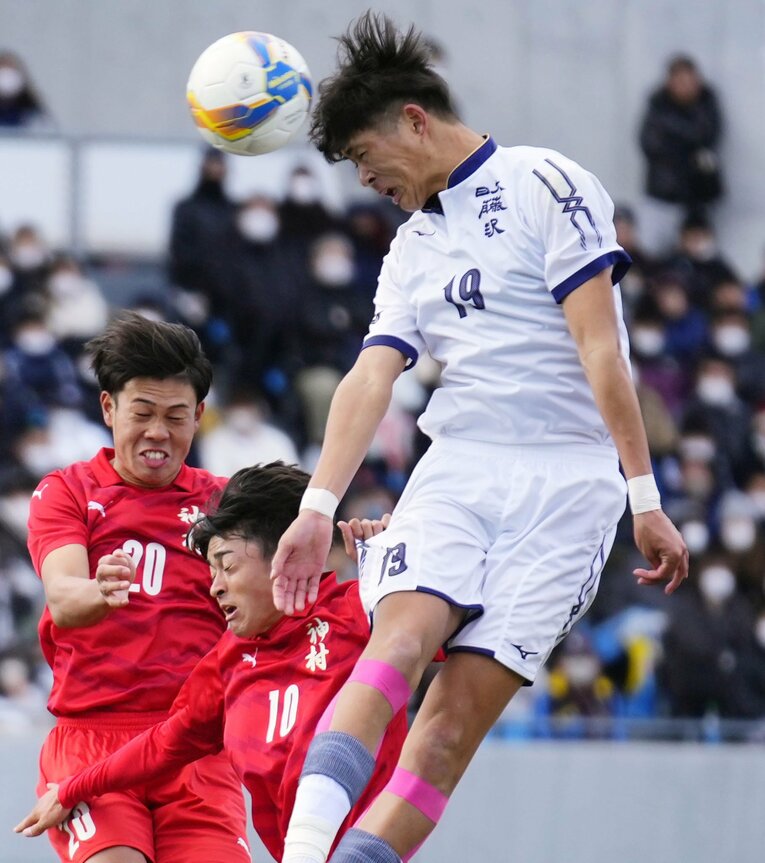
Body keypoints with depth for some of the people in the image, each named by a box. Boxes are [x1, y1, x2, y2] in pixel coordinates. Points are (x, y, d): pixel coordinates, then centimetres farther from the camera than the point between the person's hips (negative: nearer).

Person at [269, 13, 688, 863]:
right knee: (397, 642, -22)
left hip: (567, 482, -4)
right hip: (457, 468, 4)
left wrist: (644, 497, -13)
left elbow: (600, 347, -9)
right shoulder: (412, 248, 20)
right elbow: (370, 378, 10)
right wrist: (318, 506, -4)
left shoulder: (545, 185, -3)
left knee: (458, 715, -12)